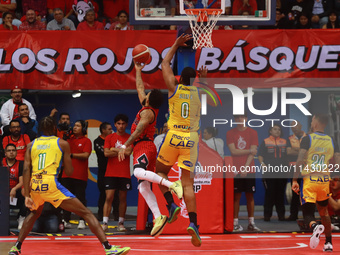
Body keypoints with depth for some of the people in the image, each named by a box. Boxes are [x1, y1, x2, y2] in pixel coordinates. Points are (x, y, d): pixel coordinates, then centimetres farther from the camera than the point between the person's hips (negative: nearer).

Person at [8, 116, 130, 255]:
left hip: (34, 185, 4)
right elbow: (69, 171, 8)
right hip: (51, 184, -4)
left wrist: (27, 195, 2)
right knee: (86, 213, -1)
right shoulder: (62, 143, 9)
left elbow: (26, 169, 5)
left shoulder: (32, 144, 16)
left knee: (34, 213, 36)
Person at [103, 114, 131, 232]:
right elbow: (106, 153, -5)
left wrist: (114, 149, -5)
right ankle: (105, 223, -9)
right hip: (111, 173, 0)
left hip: (124, 174, 0)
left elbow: (128, 152, -10)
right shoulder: (110, 137, 7)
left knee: (123, 198, 4)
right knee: (109, 197, -7)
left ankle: (121, 223, 13)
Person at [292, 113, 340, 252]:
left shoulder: (307, 139, -5)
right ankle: (328, 243, 23)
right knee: (323, 212, 22)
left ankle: (315, 227, -37)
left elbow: (300, 161, -13)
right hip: (325, 180, 4)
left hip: (309, 180, -4)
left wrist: (295, 180, -9)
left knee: (307, 213, -4)